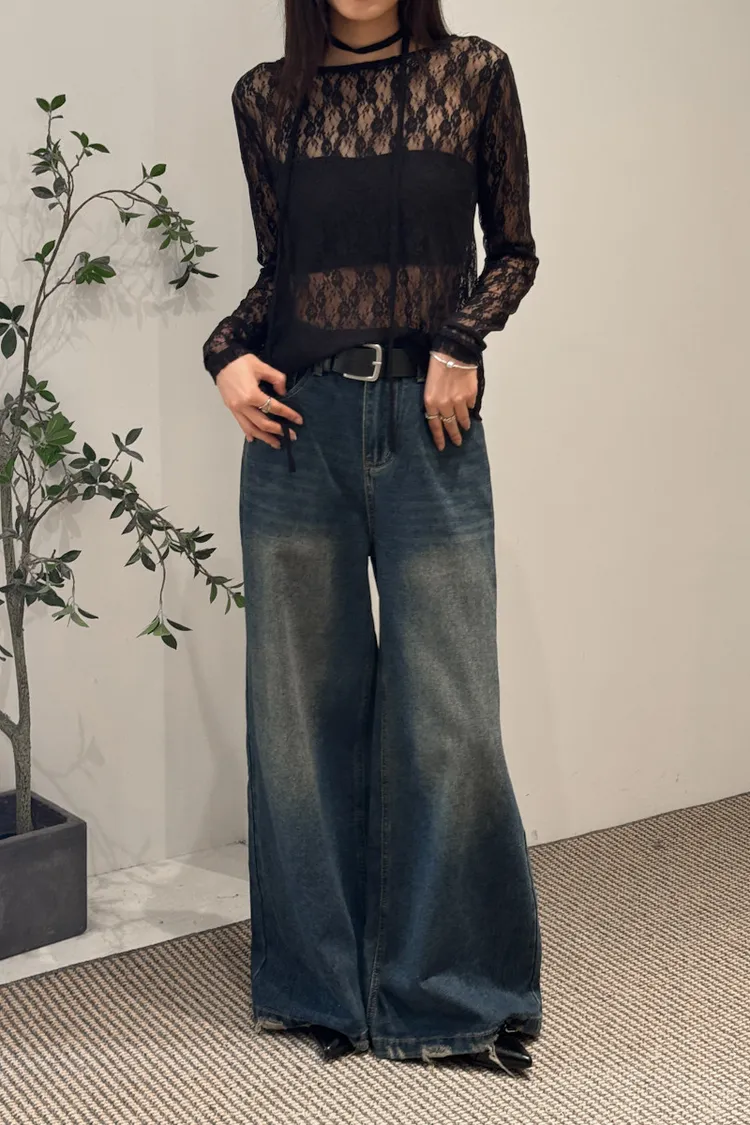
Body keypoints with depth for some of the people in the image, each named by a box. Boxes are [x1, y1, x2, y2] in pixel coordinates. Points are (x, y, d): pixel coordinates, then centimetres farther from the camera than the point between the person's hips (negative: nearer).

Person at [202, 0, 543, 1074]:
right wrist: (227, 352, -3)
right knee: (302, 706, 6)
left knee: (446, 713, -1)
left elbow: (513, 249, 9)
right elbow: (279, 267, 15)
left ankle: (454, 995, 15)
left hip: (428, 424, -2)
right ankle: (325, 987, 22)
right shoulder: (267, 96, 9)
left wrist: (461, 342, -8)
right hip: (296, 423, 2)